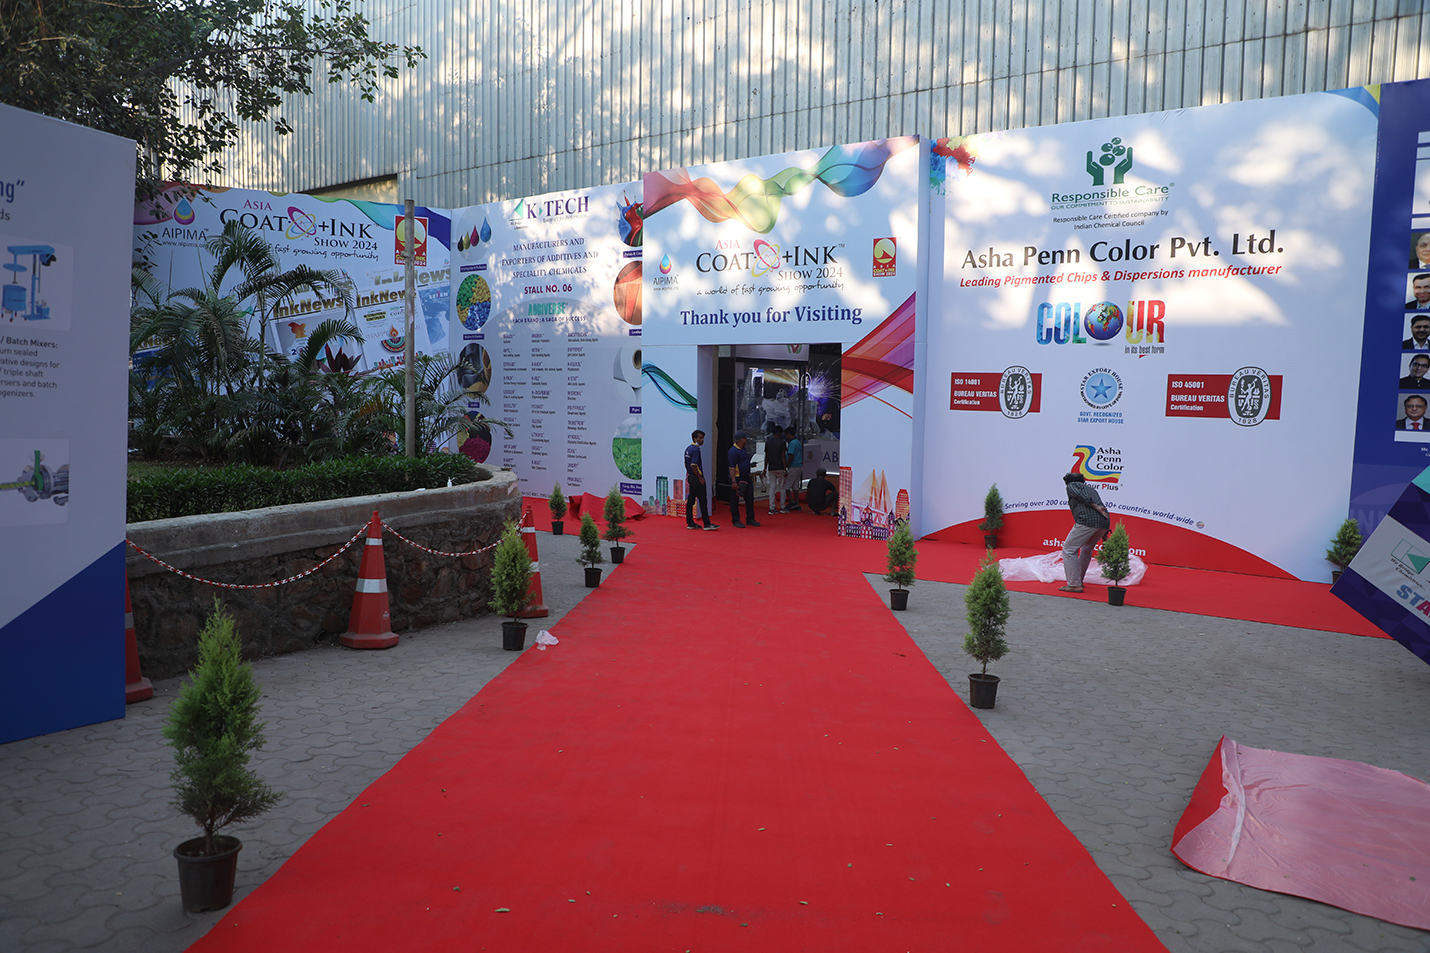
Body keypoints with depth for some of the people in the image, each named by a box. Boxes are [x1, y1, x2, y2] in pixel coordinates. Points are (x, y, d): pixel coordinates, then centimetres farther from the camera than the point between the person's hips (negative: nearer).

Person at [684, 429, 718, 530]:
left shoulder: (688, 449, 13)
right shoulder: (696, 449, -17)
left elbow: (686, 464, 18)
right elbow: (693, 466, -23)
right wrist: (700, 478, -17)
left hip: (690, 477, 10)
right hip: (696, 478, -10)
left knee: (690, 500, 10)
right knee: (703, 501, -6)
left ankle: (690, 523, 13)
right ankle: (707, 524, -4)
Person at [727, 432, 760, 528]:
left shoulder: (744, 449, 14)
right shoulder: (733, 451, -15)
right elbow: (732, 467, -19)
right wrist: (733, 481, -24)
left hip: (746, 478, 9)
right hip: (737, 478, -9)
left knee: (750, 498, 10)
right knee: (735, 500, 1)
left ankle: (750, 519, 19)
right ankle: (736, 521, 8)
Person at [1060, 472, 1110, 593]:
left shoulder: (1071, 485, 15)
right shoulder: (1091, 489, 33)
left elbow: (1079, 495, -8)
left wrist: (1095, 507, -12)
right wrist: (1105, 534, 24)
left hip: (1087, 520, -7)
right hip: (1104, 523, 8)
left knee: (1069, 550, 0)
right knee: (1086, 550, 26)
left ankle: (1074, 585, -6)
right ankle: (1079, 580, 35)